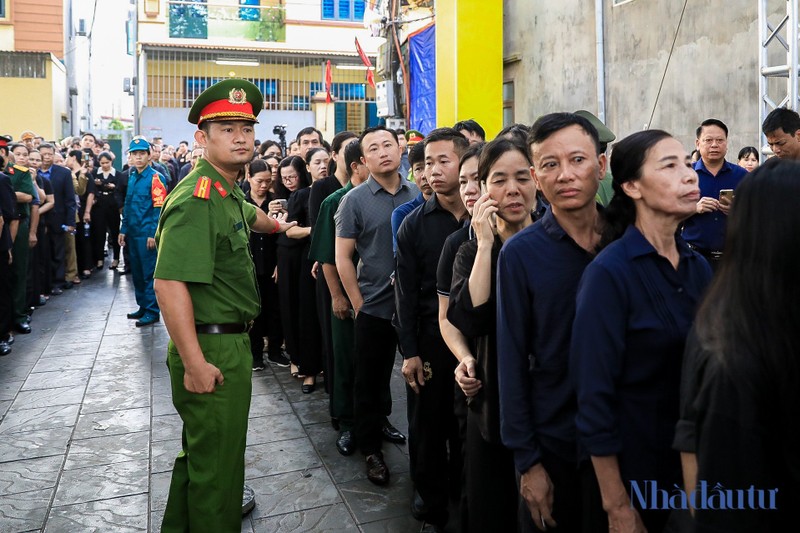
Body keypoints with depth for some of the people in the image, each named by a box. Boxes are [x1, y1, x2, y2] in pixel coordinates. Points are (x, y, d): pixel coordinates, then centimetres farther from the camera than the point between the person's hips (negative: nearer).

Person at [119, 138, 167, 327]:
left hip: (147, 234, -7)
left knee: (149, 272, -2)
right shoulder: (132, 178, 14)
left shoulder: (155, 178, -9)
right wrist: (123, 229, 15)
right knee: (137, 271, 14)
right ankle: (143, 306, 26)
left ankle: (152, 311, 7)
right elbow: (127, 205, 19)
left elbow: (159, 208, -14)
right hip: (133, 233, 8)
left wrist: (153, 234, -18)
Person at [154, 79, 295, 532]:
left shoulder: (228, 192, 11)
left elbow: (248, 215, 36)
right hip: (211, 349, -10)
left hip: (231, 342, 10)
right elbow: (170, 283, -28)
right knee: (218, 464, 2)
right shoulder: (197, 198, -20)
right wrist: (194, 364, -29)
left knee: (202, 452, 25)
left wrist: (277, 225, 56)